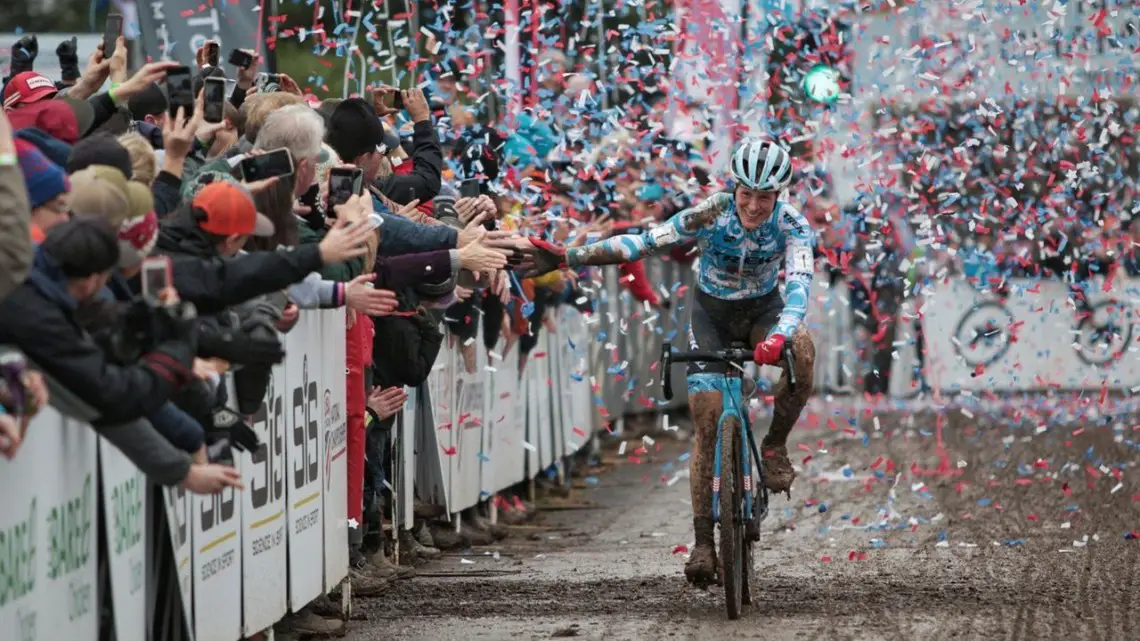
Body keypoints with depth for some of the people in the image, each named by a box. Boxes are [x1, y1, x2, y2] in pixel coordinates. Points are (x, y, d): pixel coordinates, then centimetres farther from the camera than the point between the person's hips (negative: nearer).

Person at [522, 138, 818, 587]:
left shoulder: (792, 225, -25)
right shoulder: (710, 214, -25)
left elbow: (799, 284, -38)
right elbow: (643, 243, -27)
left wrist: (779, 336, -58)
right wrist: (566, 258, -36)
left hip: (763, 309, 0)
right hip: (712, 312, 0)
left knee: (802, 351, -34)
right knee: (707, 422, -12)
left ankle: (775, 448, -13)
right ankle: (703, 540, -9)